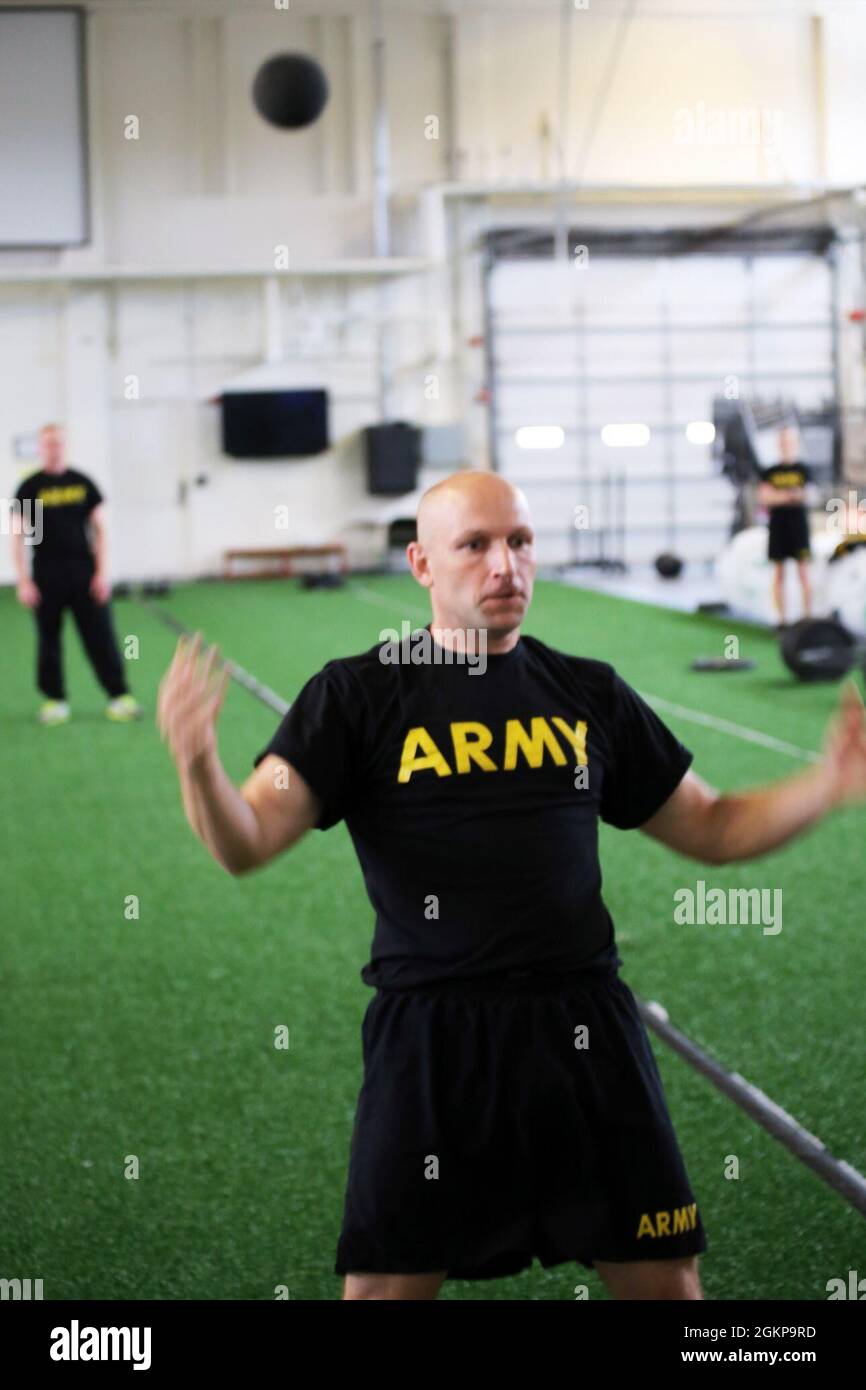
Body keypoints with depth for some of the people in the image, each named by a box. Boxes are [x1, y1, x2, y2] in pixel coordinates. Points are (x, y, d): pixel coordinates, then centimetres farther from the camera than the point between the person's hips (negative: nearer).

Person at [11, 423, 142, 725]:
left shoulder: (82, 483, 5)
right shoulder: (31, 487, 0)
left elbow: (99, 528, 7)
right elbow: (18, 536, 0)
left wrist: (102, 572, -1)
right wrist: (23, 581, -7)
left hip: (84, 572, 1)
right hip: (46, 575, -1)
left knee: (101, 635, -2)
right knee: (49, 638, 6)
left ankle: (119, 696, 1)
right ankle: (54, 699, 17)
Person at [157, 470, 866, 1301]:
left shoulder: (589, 694, 10)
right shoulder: (357, 694, 0)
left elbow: (711, 828, 17)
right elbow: (244, 844, -9)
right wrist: (199, 765, -30)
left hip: (585, 1028, 3)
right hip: (430, 1036, -3)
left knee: (664, 1278, 9)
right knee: (384, 1284, 4)